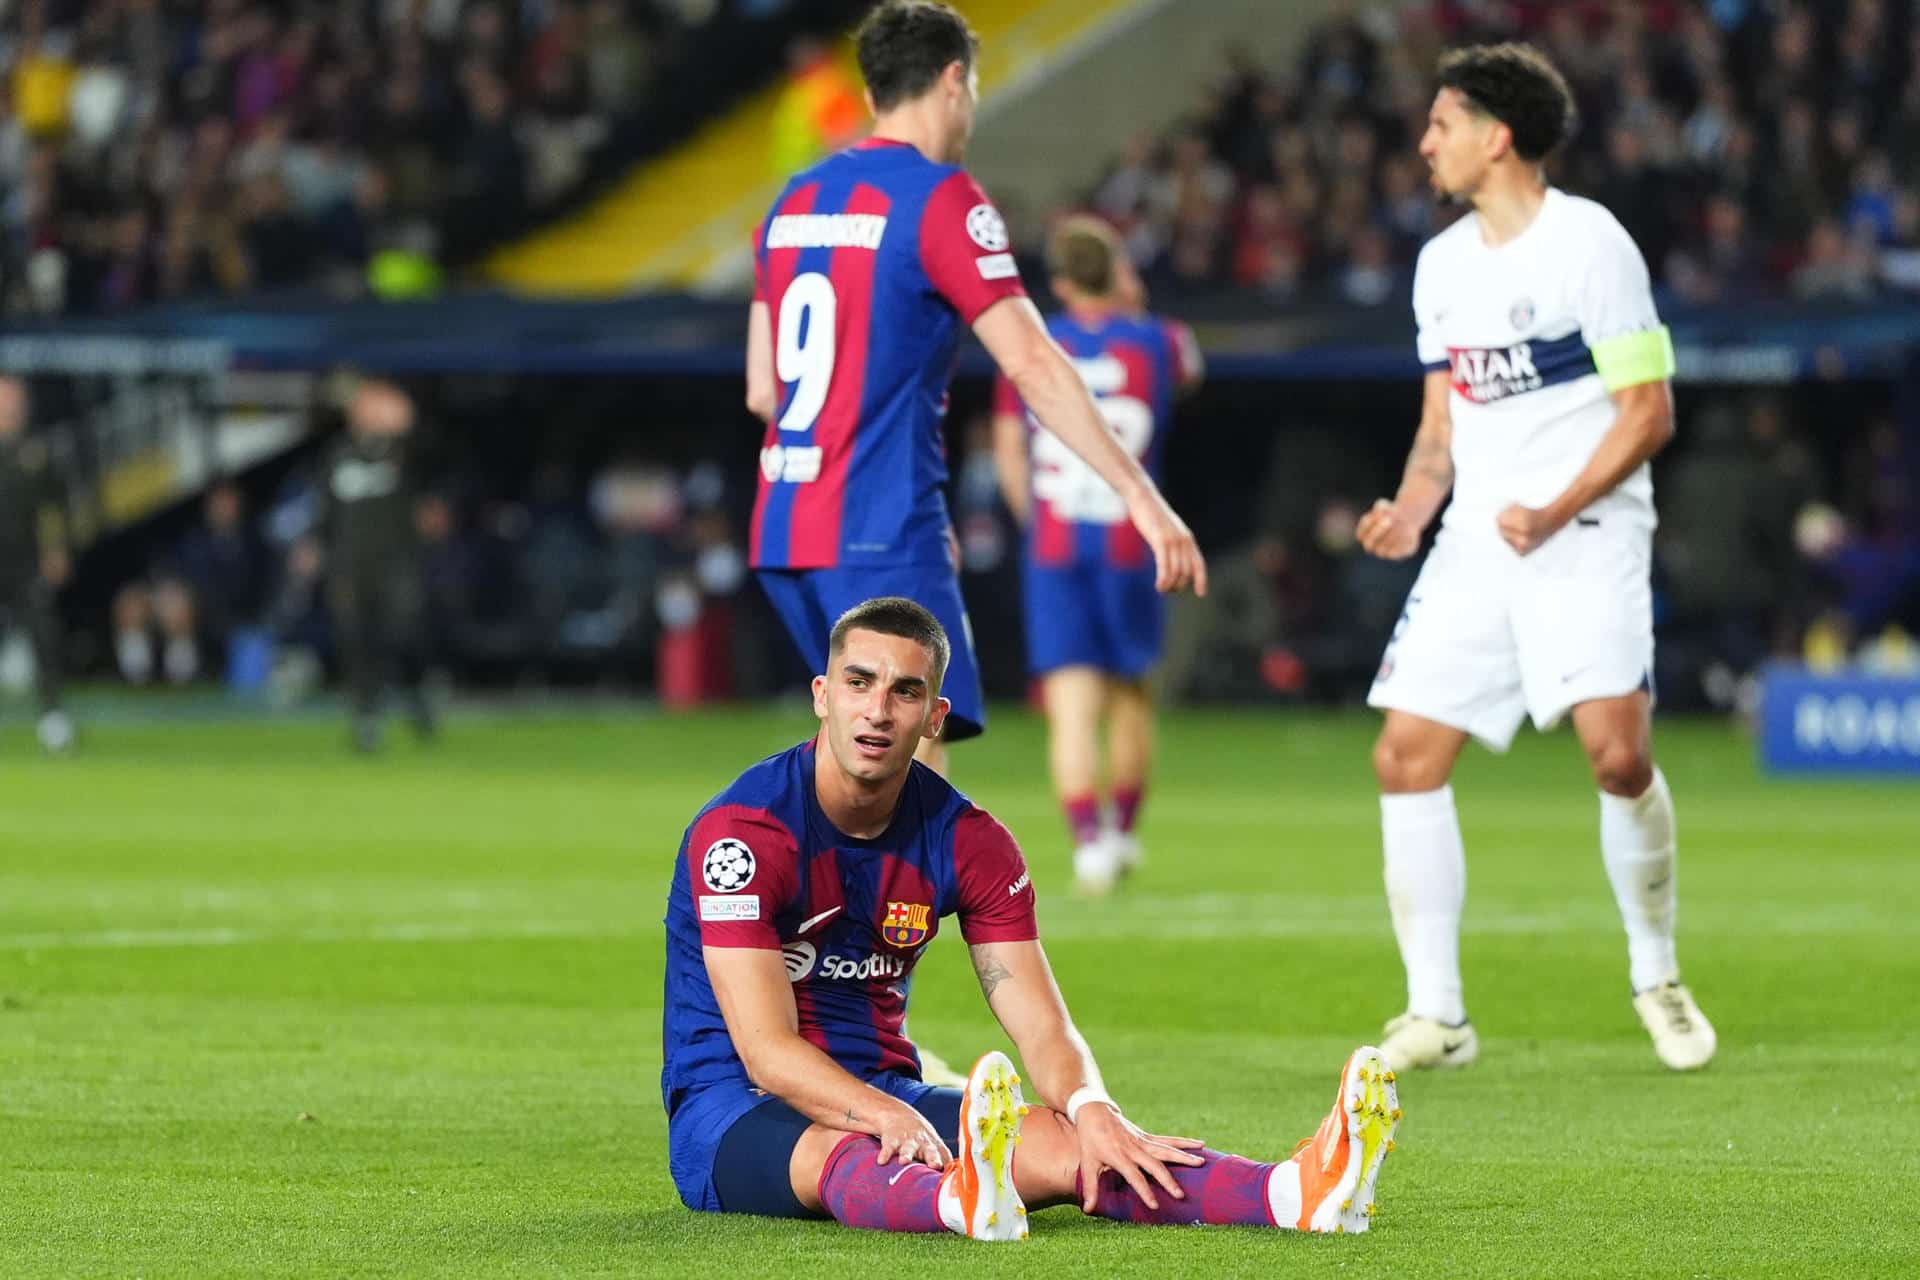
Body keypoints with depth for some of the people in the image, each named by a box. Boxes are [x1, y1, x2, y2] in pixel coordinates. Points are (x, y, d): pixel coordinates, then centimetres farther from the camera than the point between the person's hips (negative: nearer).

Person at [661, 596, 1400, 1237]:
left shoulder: (967, 842, 2)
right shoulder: (743, 831, -15)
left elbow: (1042, 1025, -4)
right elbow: (766, 1047, -23)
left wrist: (1090, 1108, -28)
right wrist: (889, 1118, -41)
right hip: (731, 1110, -5)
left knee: (1059, 1142, -24)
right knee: (840, 1153, -41)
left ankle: (1296, 1194, -50)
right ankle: (966, 1203, -78)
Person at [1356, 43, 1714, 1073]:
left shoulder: (1590, 244, -8)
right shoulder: (1443, 264, 13)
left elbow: (1648, 413, -9)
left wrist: (1555, 513, -19)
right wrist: (1412, 507, 1)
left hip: (1585, 533, -7)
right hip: (1475, 544, 7)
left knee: (1617, 754, -20)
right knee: (1405, 755, -5)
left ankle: (1657, 977, 3)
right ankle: (1435, 1014, 2)